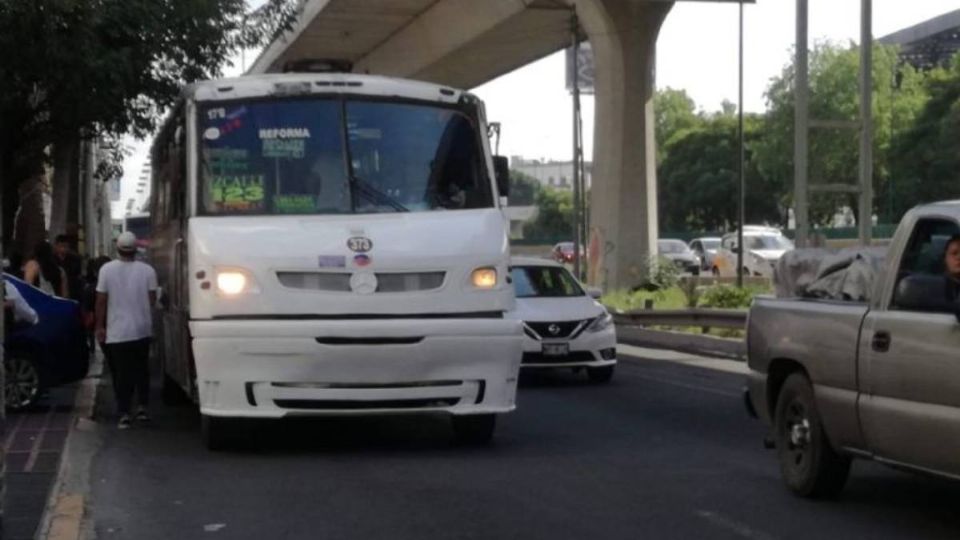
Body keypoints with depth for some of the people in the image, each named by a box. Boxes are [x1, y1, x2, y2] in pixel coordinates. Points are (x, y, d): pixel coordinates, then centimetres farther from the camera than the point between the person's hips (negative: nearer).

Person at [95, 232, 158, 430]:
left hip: (117, 332, -1)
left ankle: (124, 414, -4)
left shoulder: (107, 270, -8)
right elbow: (152, 299, -4)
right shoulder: (147, 270, -6)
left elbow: (101, 300, -6)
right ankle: (142, 407, 19)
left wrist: (100, 326, 2)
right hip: (142, 330, 1)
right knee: (141, 369, 19)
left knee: (122, 373, 2)